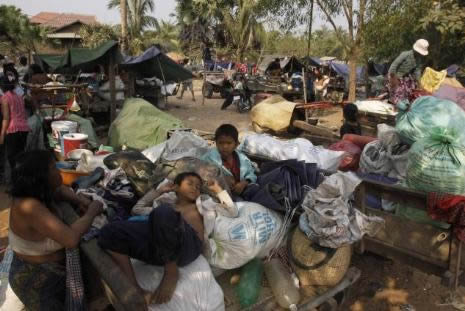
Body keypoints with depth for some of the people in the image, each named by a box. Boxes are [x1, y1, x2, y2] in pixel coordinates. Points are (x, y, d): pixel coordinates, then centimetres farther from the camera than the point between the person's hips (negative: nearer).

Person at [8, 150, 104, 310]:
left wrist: (79, 200, -8)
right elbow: (71, 239, -43)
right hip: (36, 279, -8)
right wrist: (92, 212, -27)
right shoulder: (29, 206, -34)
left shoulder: (34, 192, -9)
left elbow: (60, 190, 13)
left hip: (50, 269, 8)